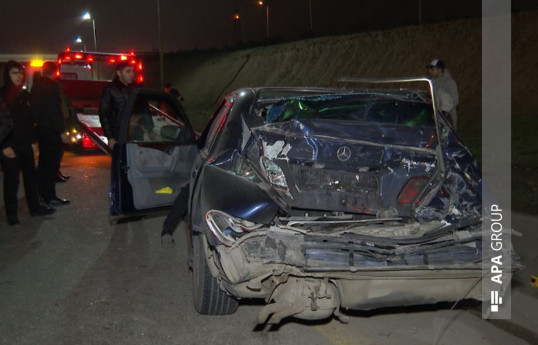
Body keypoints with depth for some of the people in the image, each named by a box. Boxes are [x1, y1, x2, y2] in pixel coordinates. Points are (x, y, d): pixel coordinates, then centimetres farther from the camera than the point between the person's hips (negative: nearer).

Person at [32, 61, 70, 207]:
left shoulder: (37, 85, 11)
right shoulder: (52, 86, -16)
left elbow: (35, 107, 15)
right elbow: (55, 111, -21)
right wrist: (62, 131, -19)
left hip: (41, 128, 9)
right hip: (52, 130, -9)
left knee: (44, 160, 20)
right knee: (52, 162, -4)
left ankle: (42, 190, 31)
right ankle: (50, 196, -2)